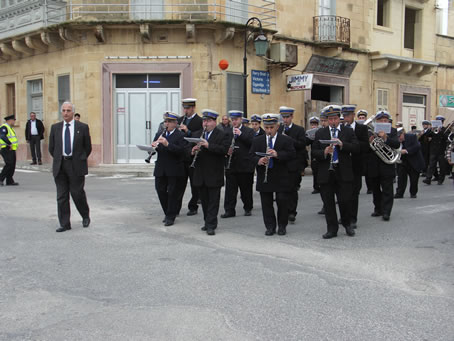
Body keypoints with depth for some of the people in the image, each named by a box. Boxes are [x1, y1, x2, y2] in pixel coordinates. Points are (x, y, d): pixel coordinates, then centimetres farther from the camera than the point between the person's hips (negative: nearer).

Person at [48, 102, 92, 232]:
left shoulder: (82, 127, 1)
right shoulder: (55, 127, 9)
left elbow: (88, 147, 6)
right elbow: (51, 148, 15)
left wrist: (80, 160, 5)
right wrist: (59, 159, 11)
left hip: (76, 166, -3)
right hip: (60, 166, 3)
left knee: (77, 193, -2)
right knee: (61, 196, 3)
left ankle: (85, 216, 24)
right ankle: (64, 224, 9)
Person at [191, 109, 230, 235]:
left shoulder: (222, 135, -3)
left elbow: (224, 149, -18)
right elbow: (188, 149, 13)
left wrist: (209, 146, -26)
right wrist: (193, 151, -10)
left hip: (214, 175, -5)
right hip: (200, 175, 5)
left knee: (213, 201, -2)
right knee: (204, 200, 13)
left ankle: (211, 225, 0)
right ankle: (208, 222, 24)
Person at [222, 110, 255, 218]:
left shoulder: (249, 131, 2)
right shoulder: (227, 132, 12)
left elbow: (253, 144, -13)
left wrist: (241, 134, -18)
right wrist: (227, 151, -8)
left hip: (245, 166, -2)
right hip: (231, 166, 2)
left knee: (246, 189, 8)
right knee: (230, 189, 0)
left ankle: (248, 208, 23)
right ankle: (229, 210, 5)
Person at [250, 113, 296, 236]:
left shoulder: (286, 140, 1)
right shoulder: (257, 141, 8)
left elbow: (292, 154, -10)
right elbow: (251, 155, 5)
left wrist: (277, 154, -25)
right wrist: (258, 161, -18)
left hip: (281, 179, -2)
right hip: (264, 179, 2)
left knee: (282, 202, 1)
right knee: (266, 203, 5)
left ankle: (282, 226, 18)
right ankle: (270, 227, 16)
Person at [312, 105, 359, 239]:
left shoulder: (348, 131, 8)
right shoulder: (320, 133, 11)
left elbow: (356, 148, -3)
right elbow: (314, 152, 5)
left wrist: (342, 144, -16)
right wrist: (324, 152, -15)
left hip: (343, 173, -1)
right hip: (326, 173, 1)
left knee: (344, 201, -2)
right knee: (328, 203, 4)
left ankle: (347, 224, 22)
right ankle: (332, 229, 14)